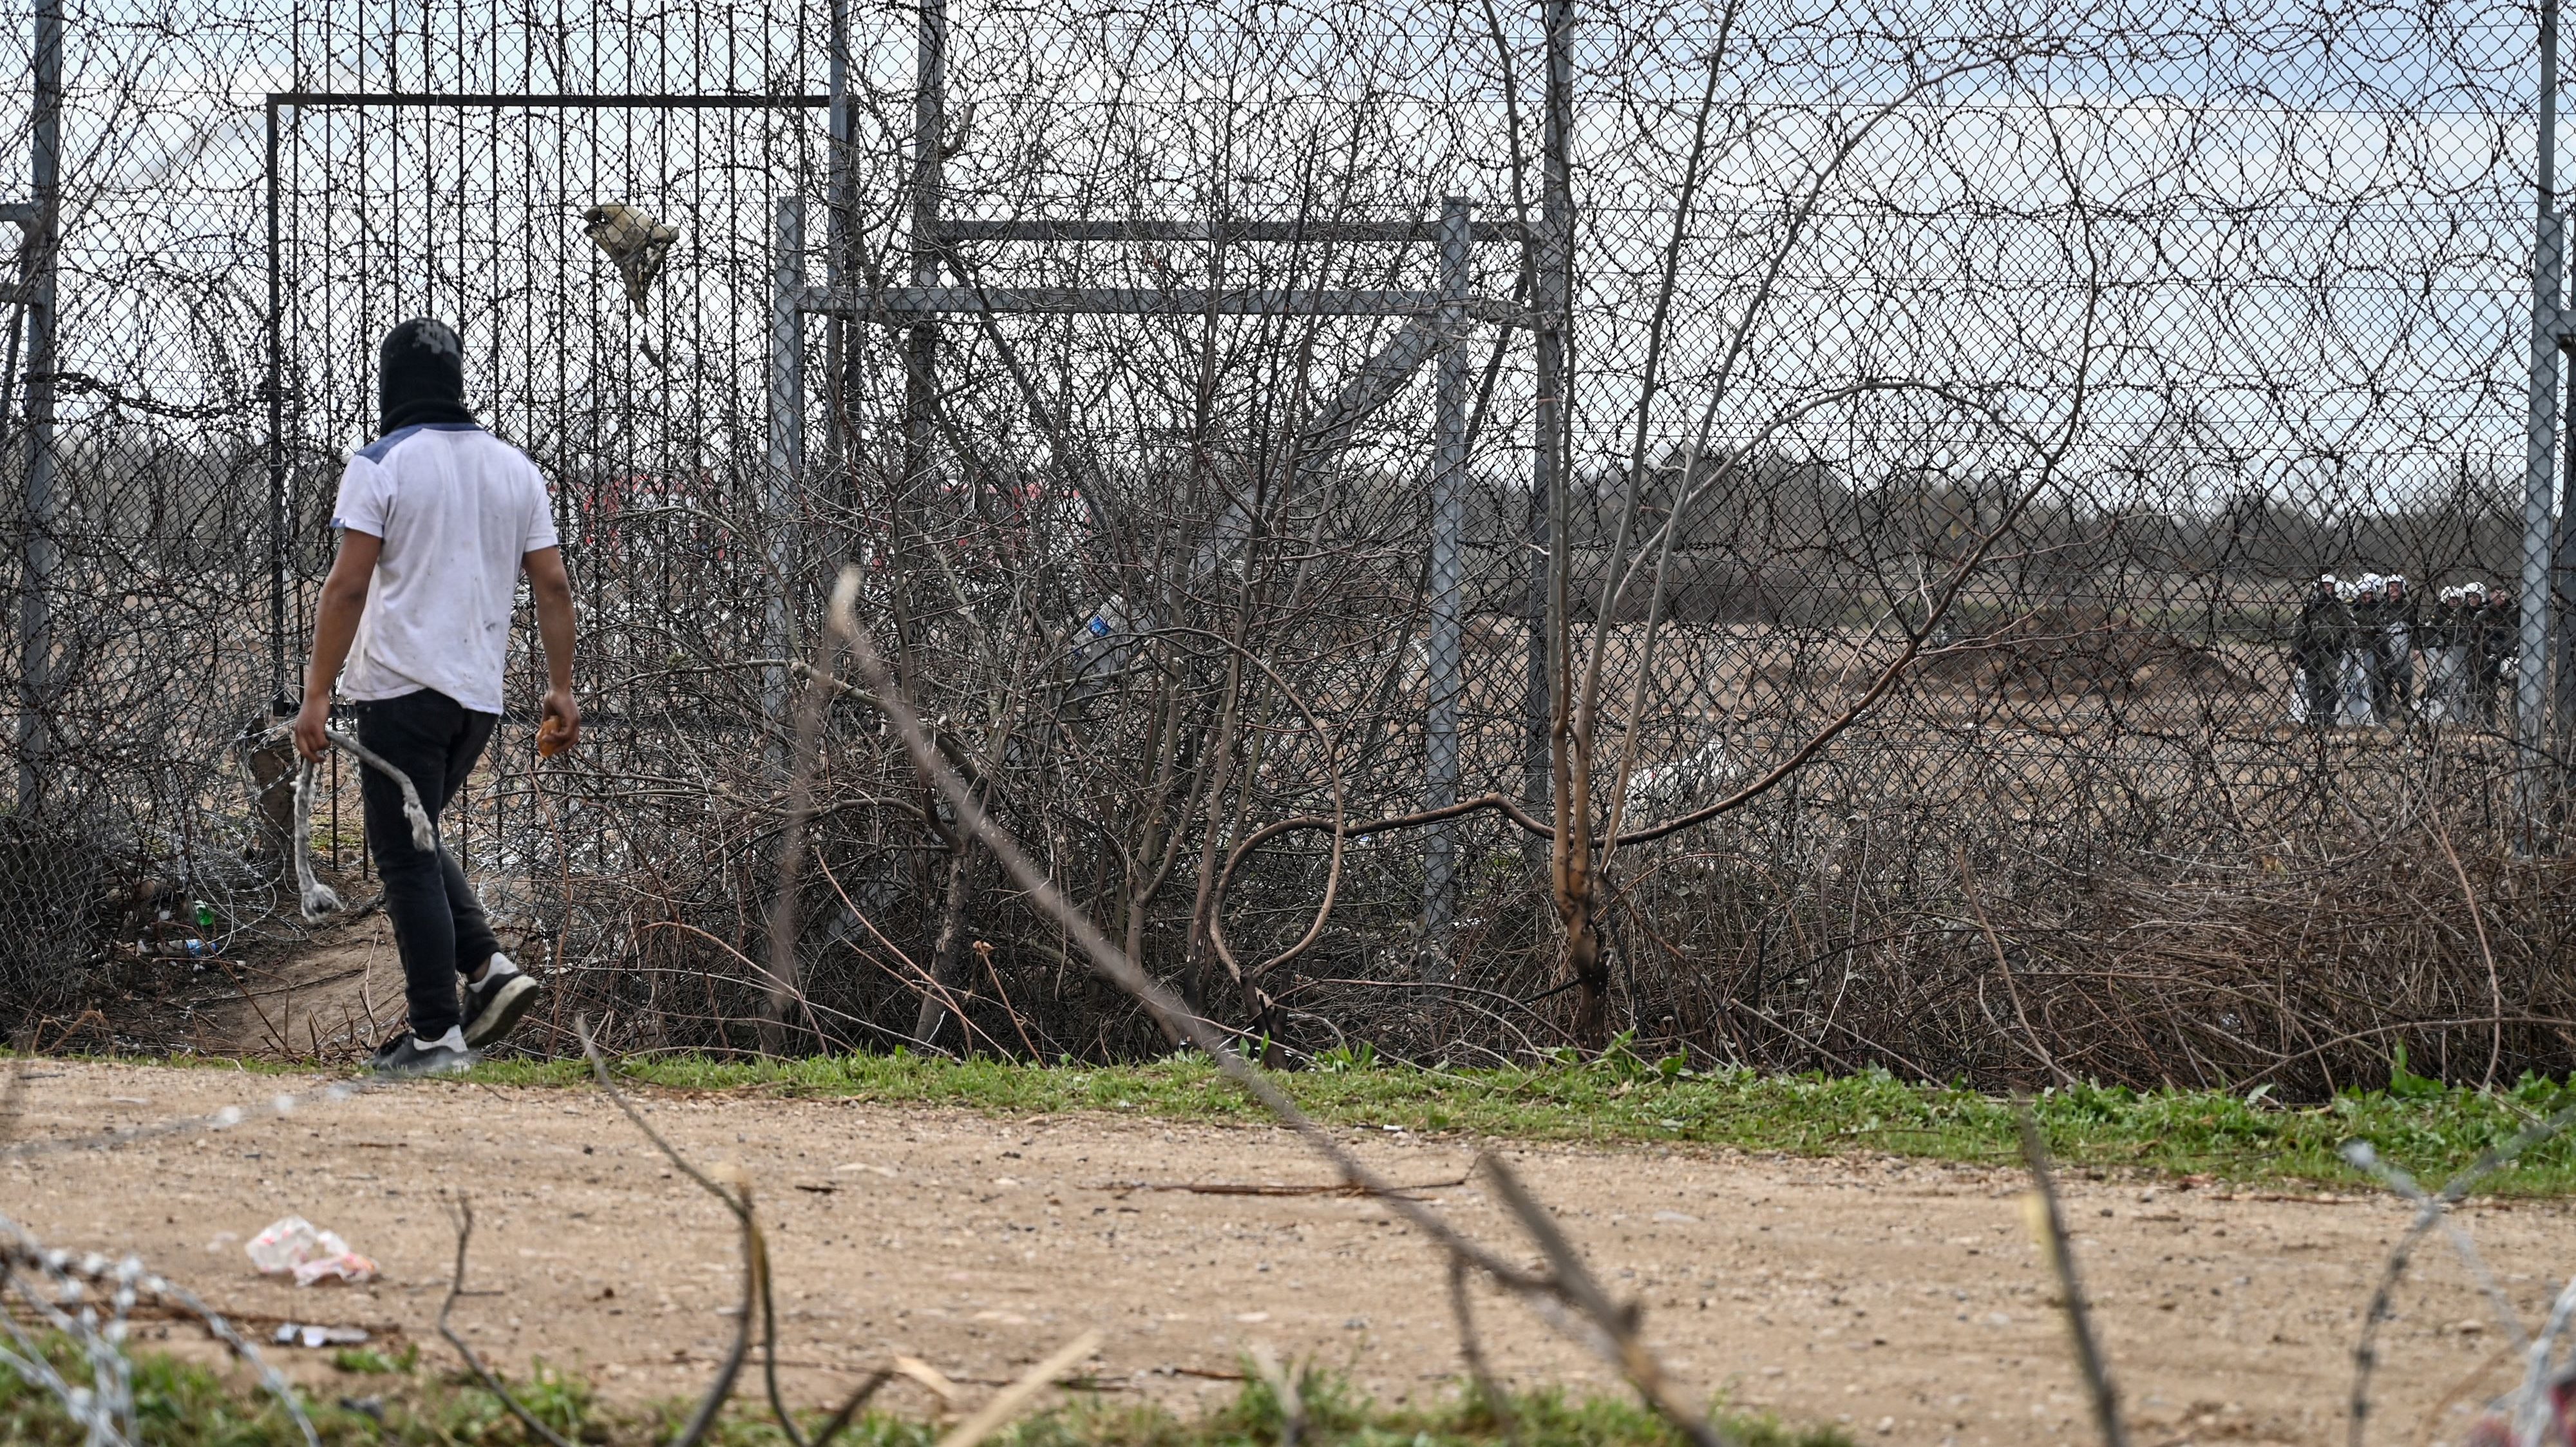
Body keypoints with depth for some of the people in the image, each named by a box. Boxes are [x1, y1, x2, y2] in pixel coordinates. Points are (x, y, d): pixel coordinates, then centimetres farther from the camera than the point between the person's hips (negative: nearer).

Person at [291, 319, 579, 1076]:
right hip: (481, 697, 6)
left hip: (404, 690, -6)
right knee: (413, 838, 22)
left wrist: (317, 695, -10)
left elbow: (347, 587, -12)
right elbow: (553, 585, 9)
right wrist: (561, 688, 14)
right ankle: (488, 969, 6)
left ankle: (436, 1034, -5)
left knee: (406, 858, -2)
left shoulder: (382, 465, -6)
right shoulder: (516, 468, 11)